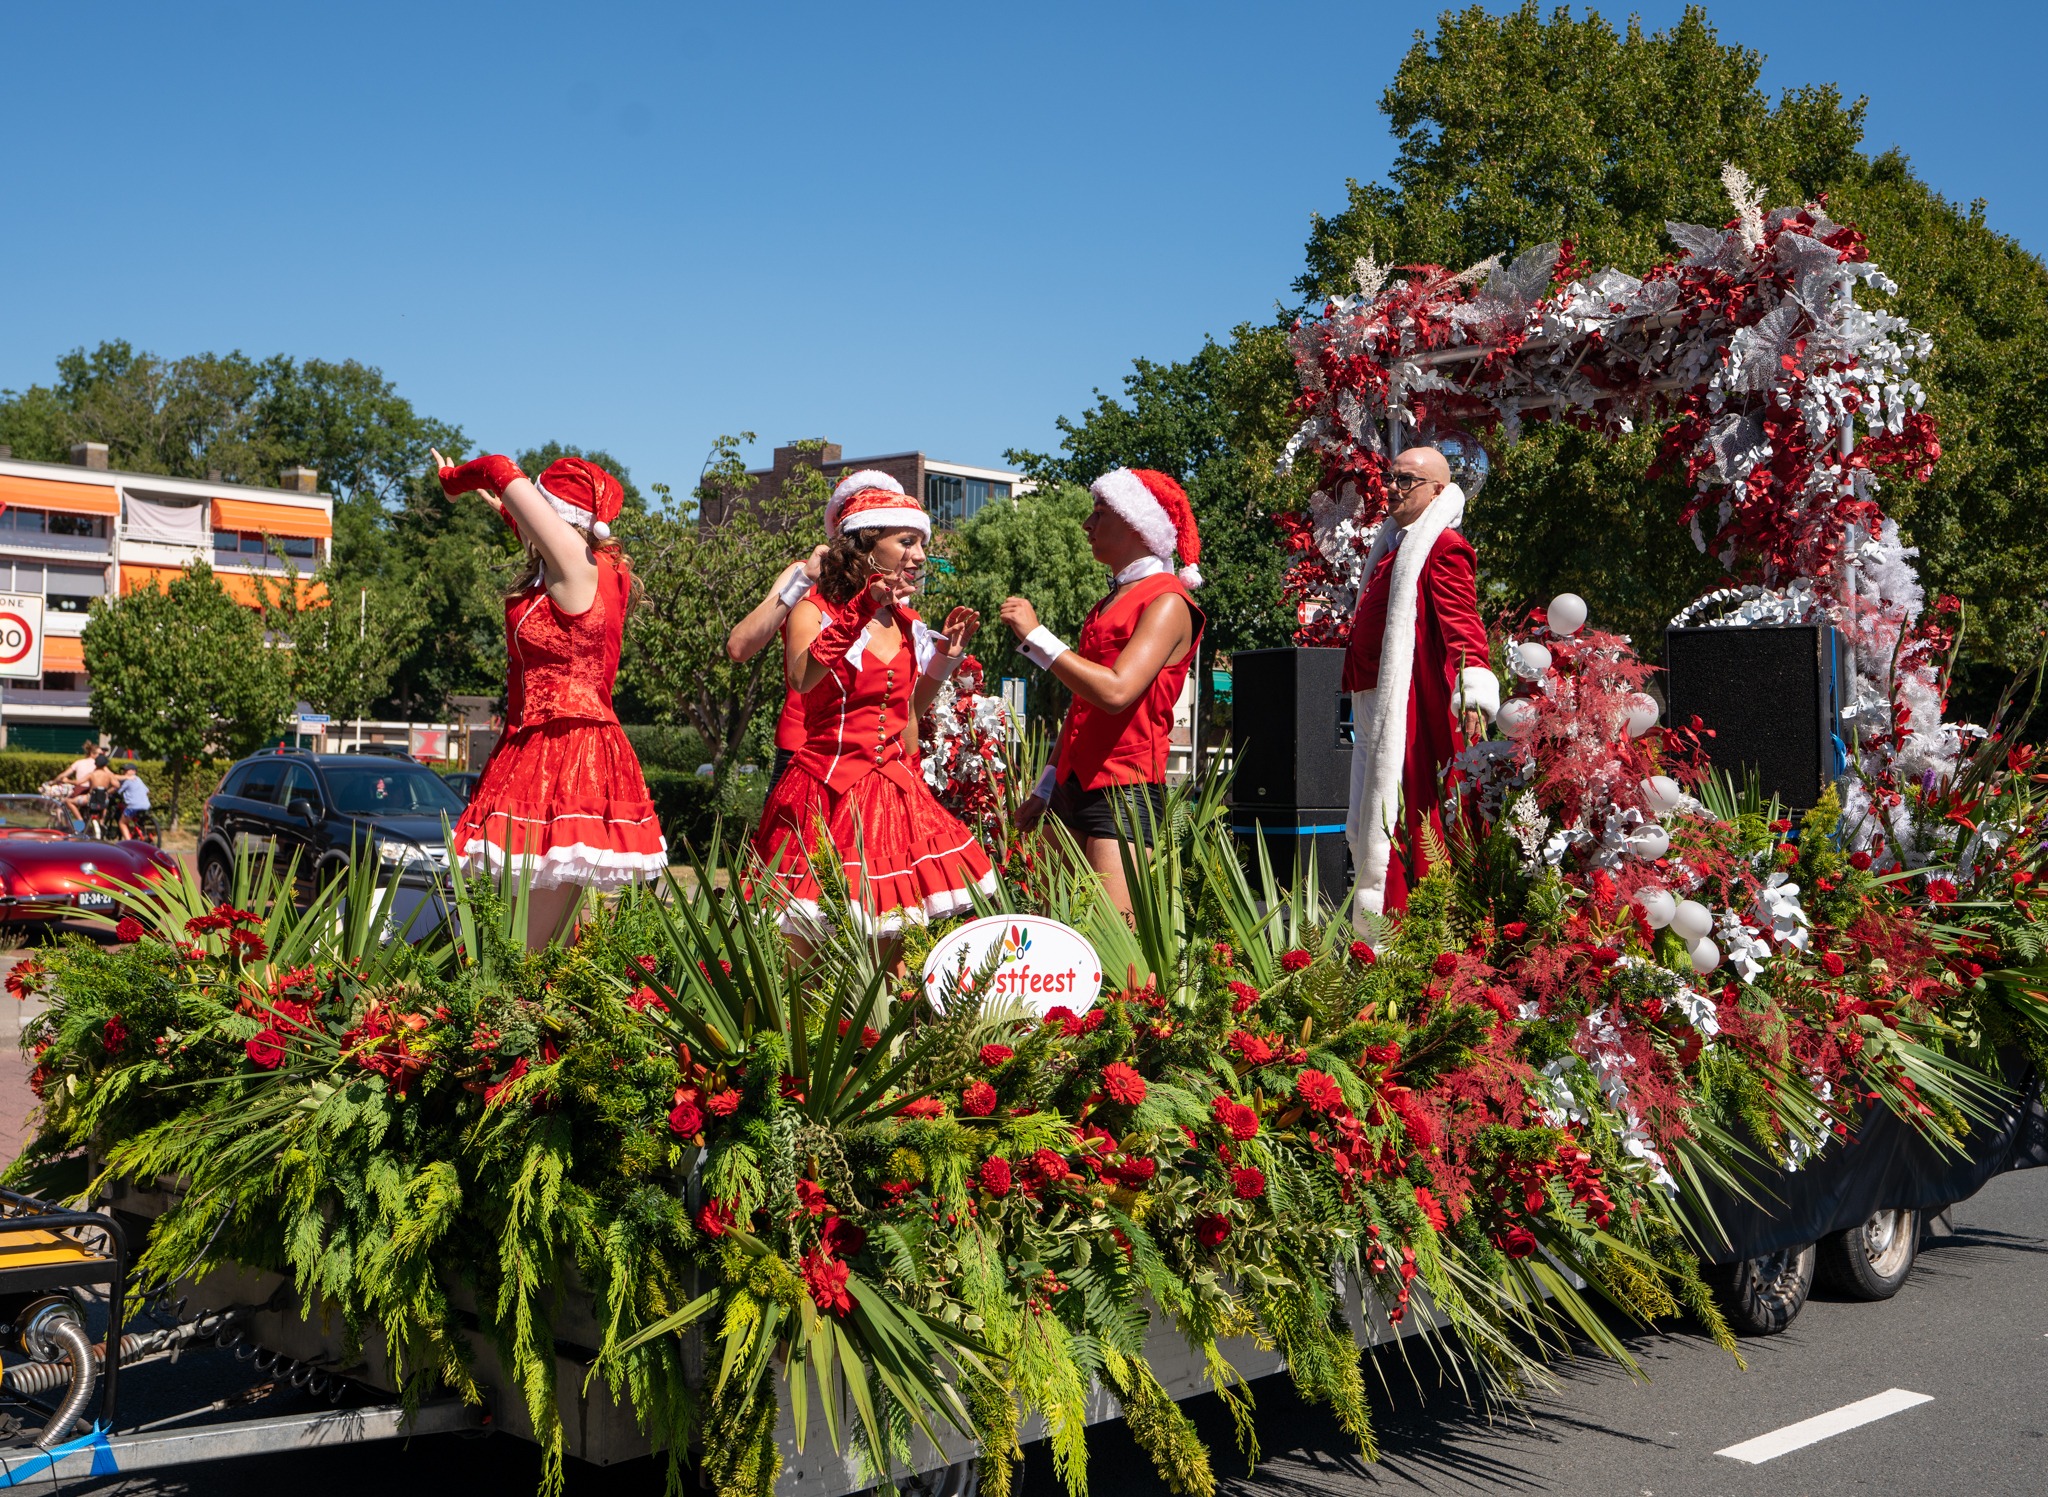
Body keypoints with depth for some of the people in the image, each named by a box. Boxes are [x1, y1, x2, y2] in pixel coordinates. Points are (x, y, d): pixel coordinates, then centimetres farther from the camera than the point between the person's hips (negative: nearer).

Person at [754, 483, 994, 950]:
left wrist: (944, 655, 13)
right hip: (827, 792, -5)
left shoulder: (907, 625, 11)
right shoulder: (814, 612, -6)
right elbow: (802, 678, -29)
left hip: (894, 796, 6)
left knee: (887, 952, 6)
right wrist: (860, 611, -35)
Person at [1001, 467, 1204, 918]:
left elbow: (1116, 691, -23)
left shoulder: (1167, 602, -8)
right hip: (1075, 785, 9)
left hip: (1124, 791, -9)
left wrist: (1036, 636, -15)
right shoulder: (1113, 600, 20)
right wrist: (1047, 785, 24)